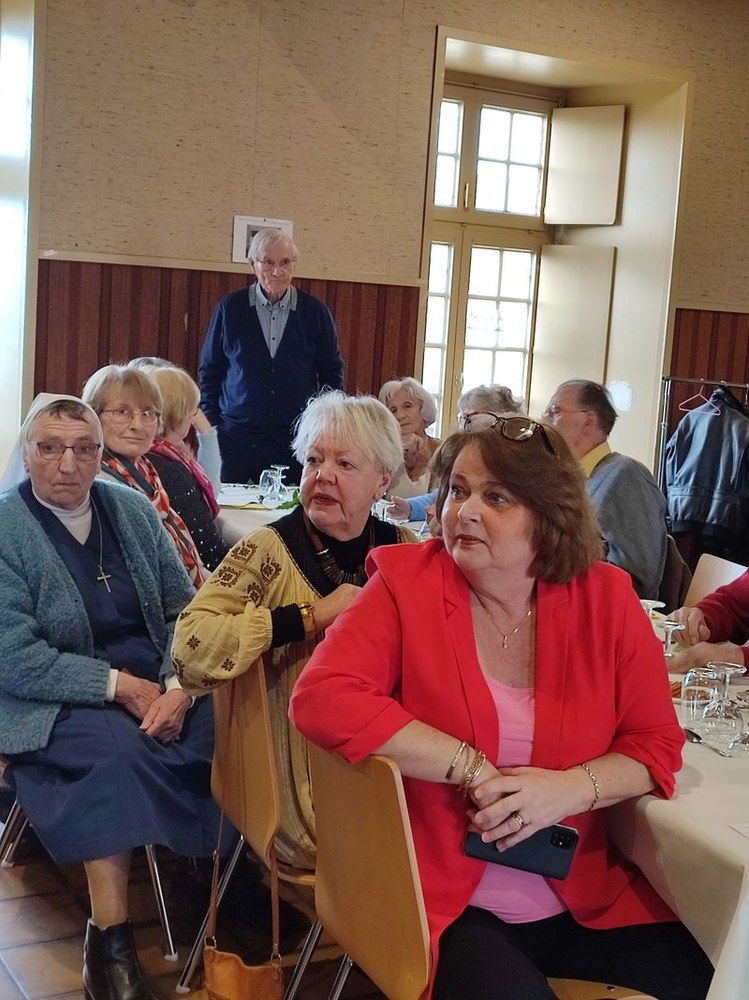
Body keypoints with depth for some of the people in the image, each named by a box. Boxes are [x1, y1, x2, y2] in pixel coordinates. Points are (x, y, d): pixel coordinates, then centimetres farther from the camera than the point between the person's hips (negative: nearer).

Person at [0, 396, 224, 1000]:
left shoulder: (134, 510, 9)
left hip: (159, 685, 5)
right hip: (55, 702, -4)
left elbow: (183, 608, 8)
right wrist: (122, 686, -17)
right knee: (121, 750, -34)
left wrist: (176, 687, -11)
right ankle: (109, 944, -25)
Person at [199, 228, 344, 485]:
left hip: (296, 438, 0)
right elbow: (209, 370, 8)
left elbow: (332, 371, 12)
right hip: (236, 436, 0)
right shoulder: (229, 308, 2)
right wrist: (211, 425, 1)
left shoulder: (315, 312, 3)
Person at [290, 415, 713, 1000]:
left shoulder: (604, 598, -1)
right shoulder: (407, 584, -7)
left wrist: (570, 788, -17)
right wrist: (473, 770, -20)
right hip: (445, 902, -3)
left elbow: (656, 743, 4)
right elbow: (321, 699, -19)